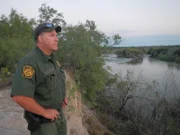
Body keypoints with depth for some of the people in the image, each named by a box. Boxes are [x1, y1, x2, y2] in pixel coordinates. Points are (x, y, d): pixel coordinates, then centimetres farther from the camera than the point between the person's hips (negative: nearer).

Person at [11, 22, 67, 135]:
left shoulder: (52, 59, 1)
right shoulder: (30, 62, -26)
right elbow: (19, 97, -33)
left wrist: (63, 95, 5)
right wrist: (45, 112, -23)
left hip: (58, 114, 8)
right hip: (41, 120, -8)